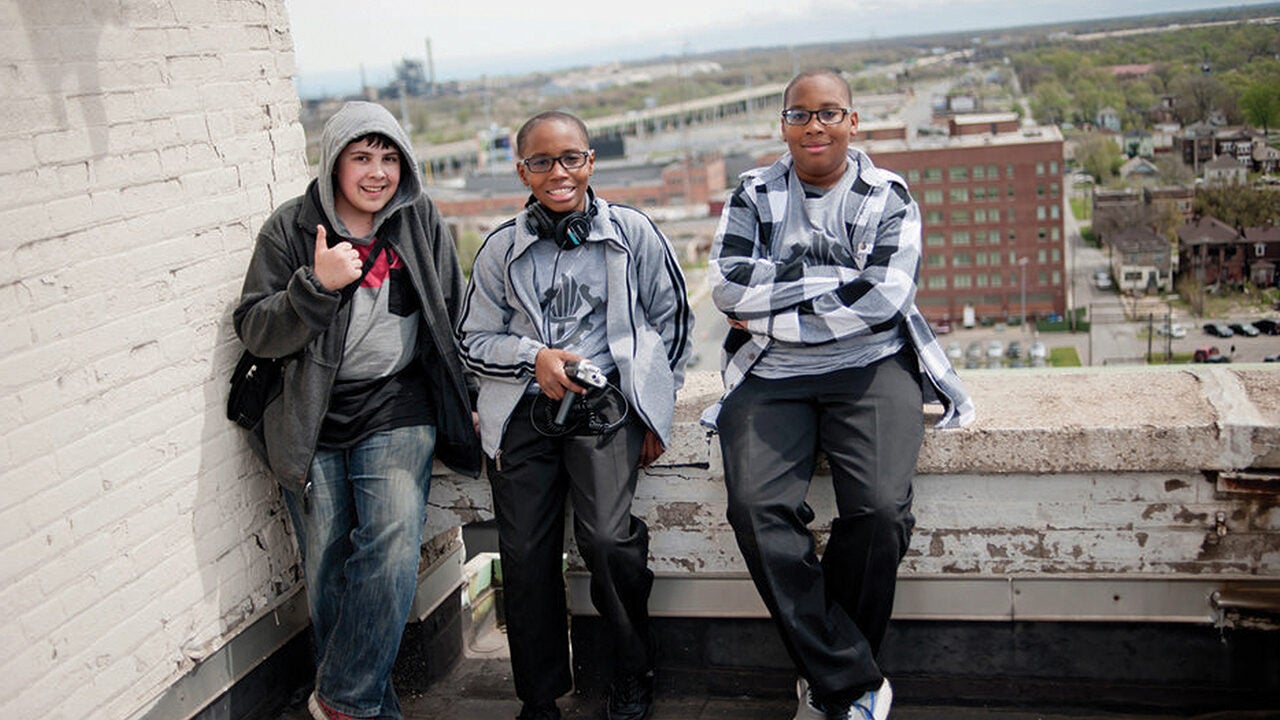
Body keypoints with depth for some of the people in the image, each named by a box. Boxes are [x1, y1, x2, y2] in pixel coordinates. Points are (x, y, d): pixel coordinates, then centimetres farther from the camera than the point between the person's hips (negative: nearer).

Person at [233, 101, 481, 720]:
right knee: (327, 572, 4)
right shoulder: (290, 228, 1)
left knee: (390, 555, -17)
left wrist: (466, 402, 12)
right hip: (311, 423, 0)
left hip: (396, 415, 0)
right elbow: (255, 332, -5)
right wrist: (316, 284, -20)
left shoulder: (422, 221, 5)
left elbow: (453, 319, 13)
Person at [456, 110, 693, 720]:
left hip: (606, 404, -2)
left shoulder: (632, 232, 4)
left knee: (607, 539, -18)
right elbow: (474, 340, 13)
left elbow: (672, 320, 12)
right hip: (524, 411, 3)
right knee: (524, 555, -2)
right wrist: (534, 356, -7)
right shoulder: (501, 248, 8)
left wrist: (655, 410, 11)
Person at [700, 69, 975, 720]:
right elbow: (728, 286, -4)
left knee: (879, 507, -24)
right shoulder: (754, 195, 12)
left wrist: (770, 316, -8)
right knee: (756, 506, -23)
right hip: (772, 376, 2)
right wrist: (837, 279, -7)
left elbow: (882, 298, -8)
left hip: (871, 367, -1)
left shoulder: (889, 197, 8)